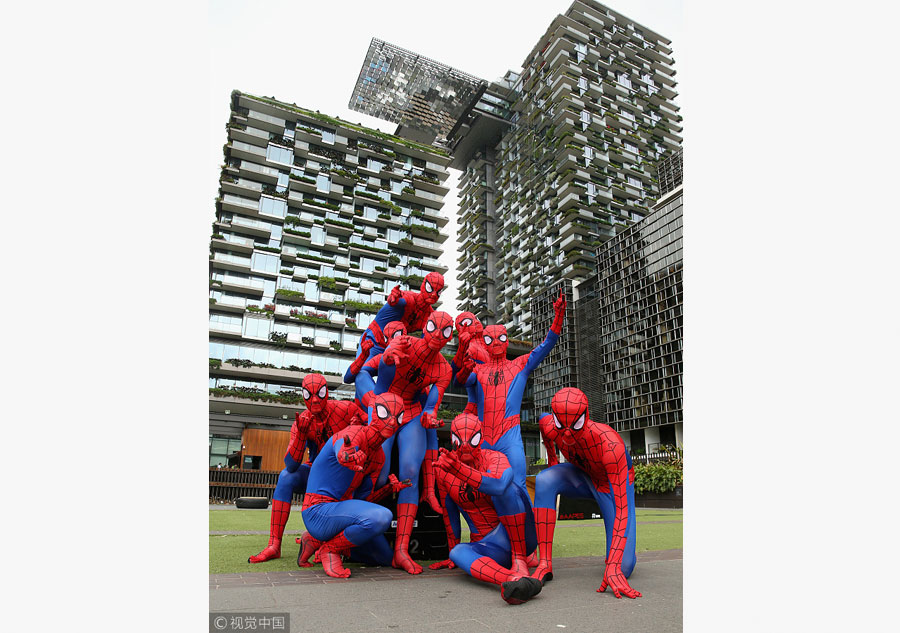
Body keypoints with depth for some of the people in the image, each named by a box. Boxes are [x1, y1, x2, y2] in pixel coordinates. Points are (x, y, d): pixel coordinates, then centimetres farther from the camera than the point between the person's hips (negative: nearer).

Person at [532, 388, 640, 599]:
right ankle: (545, 564, -24)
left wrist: (614, 565, -44)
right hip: (583, 476, 4)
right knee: (544, 480, -31)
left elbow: (622, 507, -40)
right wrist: (552, 461, 7)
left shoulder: (611, 445, -42)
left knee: (622, 569, -15)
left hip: (613, 484, -3)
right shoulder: (548, 425, -28)